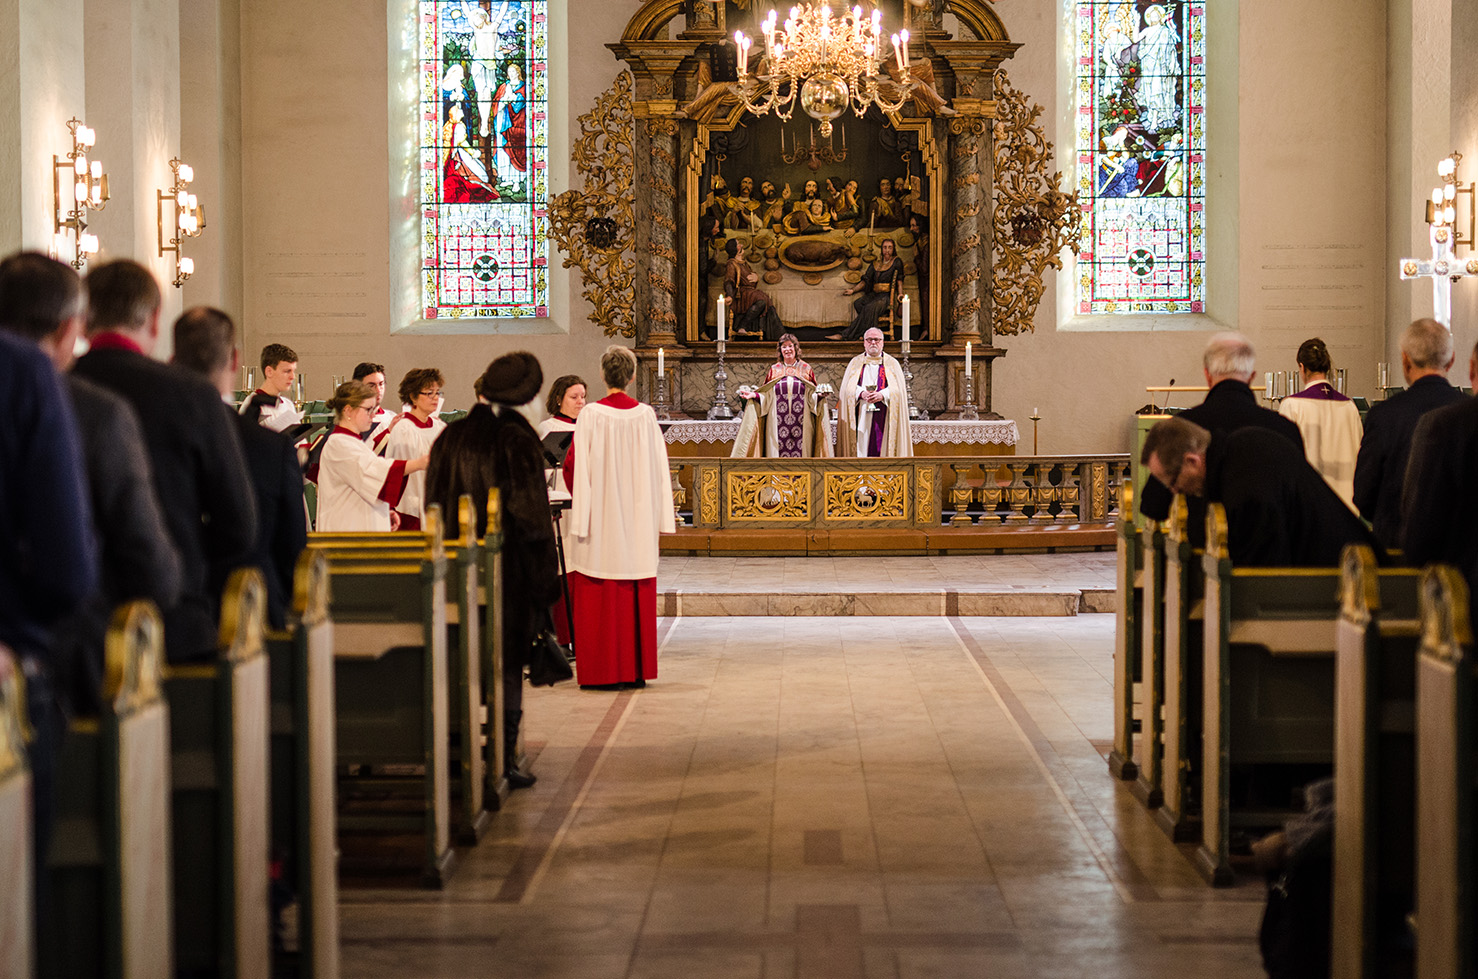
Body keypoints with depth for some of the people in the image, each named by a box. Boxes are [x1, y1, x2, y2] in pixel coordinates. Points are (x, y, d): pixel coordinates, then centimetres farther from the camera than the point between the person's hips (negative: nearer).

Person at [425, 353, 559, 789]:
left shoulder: (449, 439, 1)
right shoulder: (517, 439, -12)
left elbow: (433, 504, 6)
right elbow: (531, 511, -13)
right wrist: (543, 574, -5)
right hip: (509, 569, -4)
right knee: (506, 664, 3)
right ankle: (502, 761, 2)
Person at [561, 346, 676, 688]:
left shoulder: (592, 415, -9)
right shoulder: (646, 415, 1)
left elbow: (574, 465, -9)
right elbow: (659, 467, 4)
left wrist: (582, 508, 4)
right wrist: (660, 516, 9)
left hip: (600, 519, -3)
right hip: (638, 518, 3)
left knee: (598, 596, 2)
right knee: (638, 593, 9)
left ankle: (601, 670, 1)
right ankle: (637, 669, 11)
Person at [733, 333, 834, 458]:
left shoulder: (805, 368, 11)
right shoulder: (774, 370, 13)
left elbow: (812, 396, 10)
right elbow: (766, 396, 12)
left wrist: (819, 395, -11)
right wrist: (754, 395, -5)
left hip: (801, 422, -1)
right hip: (778, 422, 1)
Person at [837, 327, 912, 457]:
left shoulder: (892, 363, 12)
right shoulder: (855, 363, 15)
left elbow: (898, 390, 2)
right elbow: (847, 389, 6)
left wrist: (883, 395, -16)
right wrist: (861, 394, -14)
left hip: (883, 417, -1)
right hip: (861, 417, 1)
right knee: (861, 446, -8)